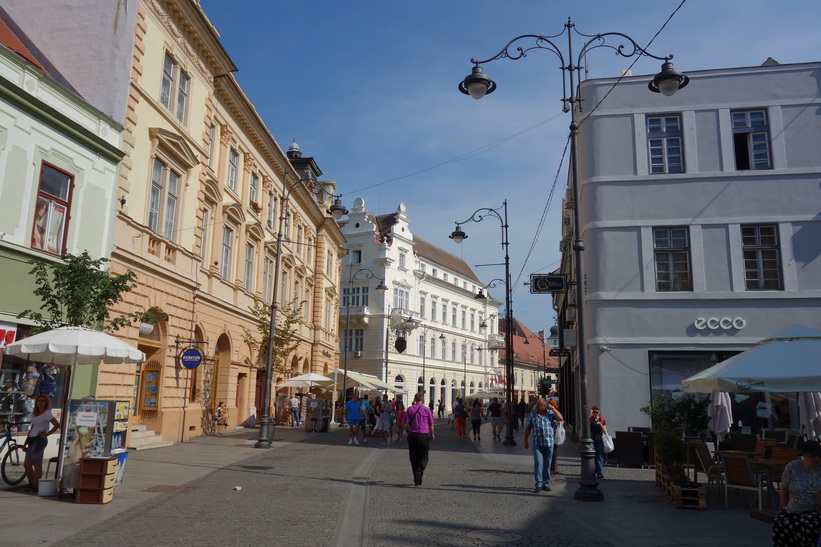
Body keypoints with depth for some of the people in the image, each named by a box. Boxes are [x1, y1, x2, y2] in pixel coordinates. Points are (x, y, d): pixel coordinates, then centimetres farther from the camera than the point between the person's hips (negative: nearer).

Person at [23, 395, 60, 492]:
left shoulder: (47, 413, -6)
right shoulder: (34, 414, 18)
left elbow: (57, 425, -16)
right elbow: (31, 429, 21)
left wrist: (46, 434, -11)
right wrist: (25, 443, 17)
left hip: (39, 440, -9)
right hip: (32, 440, 9)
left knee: (37, 465, -6)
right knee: (27, 465, 8)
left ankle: (35, 487, 0)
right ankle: (31, 485, 18)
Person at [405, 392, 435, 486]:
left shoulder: (410, 409, 3)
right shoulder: (427, 409, -1)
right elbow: (431, 424, 4)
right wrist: (432, 434, 17)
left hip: (412, 435, 2)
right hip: (424, 435, -2)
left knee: (413, 457, 11)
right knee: (423, 456, 8)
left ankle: (416, 479, 12)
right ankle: (419, 471, -19)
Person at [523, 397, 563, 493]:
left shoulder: (550, 413, 4)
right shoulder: (532, 415, 5)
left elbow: (561, 418, -9)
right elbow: (528, 428, 9)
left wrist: (552, 408, -10)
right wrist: (526, 440, 6)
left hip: (549, 443, 1)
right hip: (537, 443, -1)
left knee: (547, 464, 8)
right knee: (538, 463, -9)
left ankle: (546, 484, 19)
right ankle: (539, 485, -6)